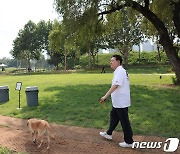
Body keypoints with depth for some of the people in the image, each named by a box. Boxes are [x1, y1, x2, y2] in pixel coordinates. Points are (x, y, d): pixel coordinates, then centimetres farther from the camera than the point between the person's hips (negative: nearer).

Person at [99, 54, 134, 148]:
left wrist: (105, 96, -30)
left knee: (124, 121, 1)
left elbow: (115, 86, -30)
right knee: (113, 116, 23)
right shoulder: (119, 71, 12)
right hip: (118, 102, 11)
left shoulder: (120, 71, -20)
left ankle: (129, 141, 13)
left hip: (121, 102, -11)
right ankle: (109, 134, 40)